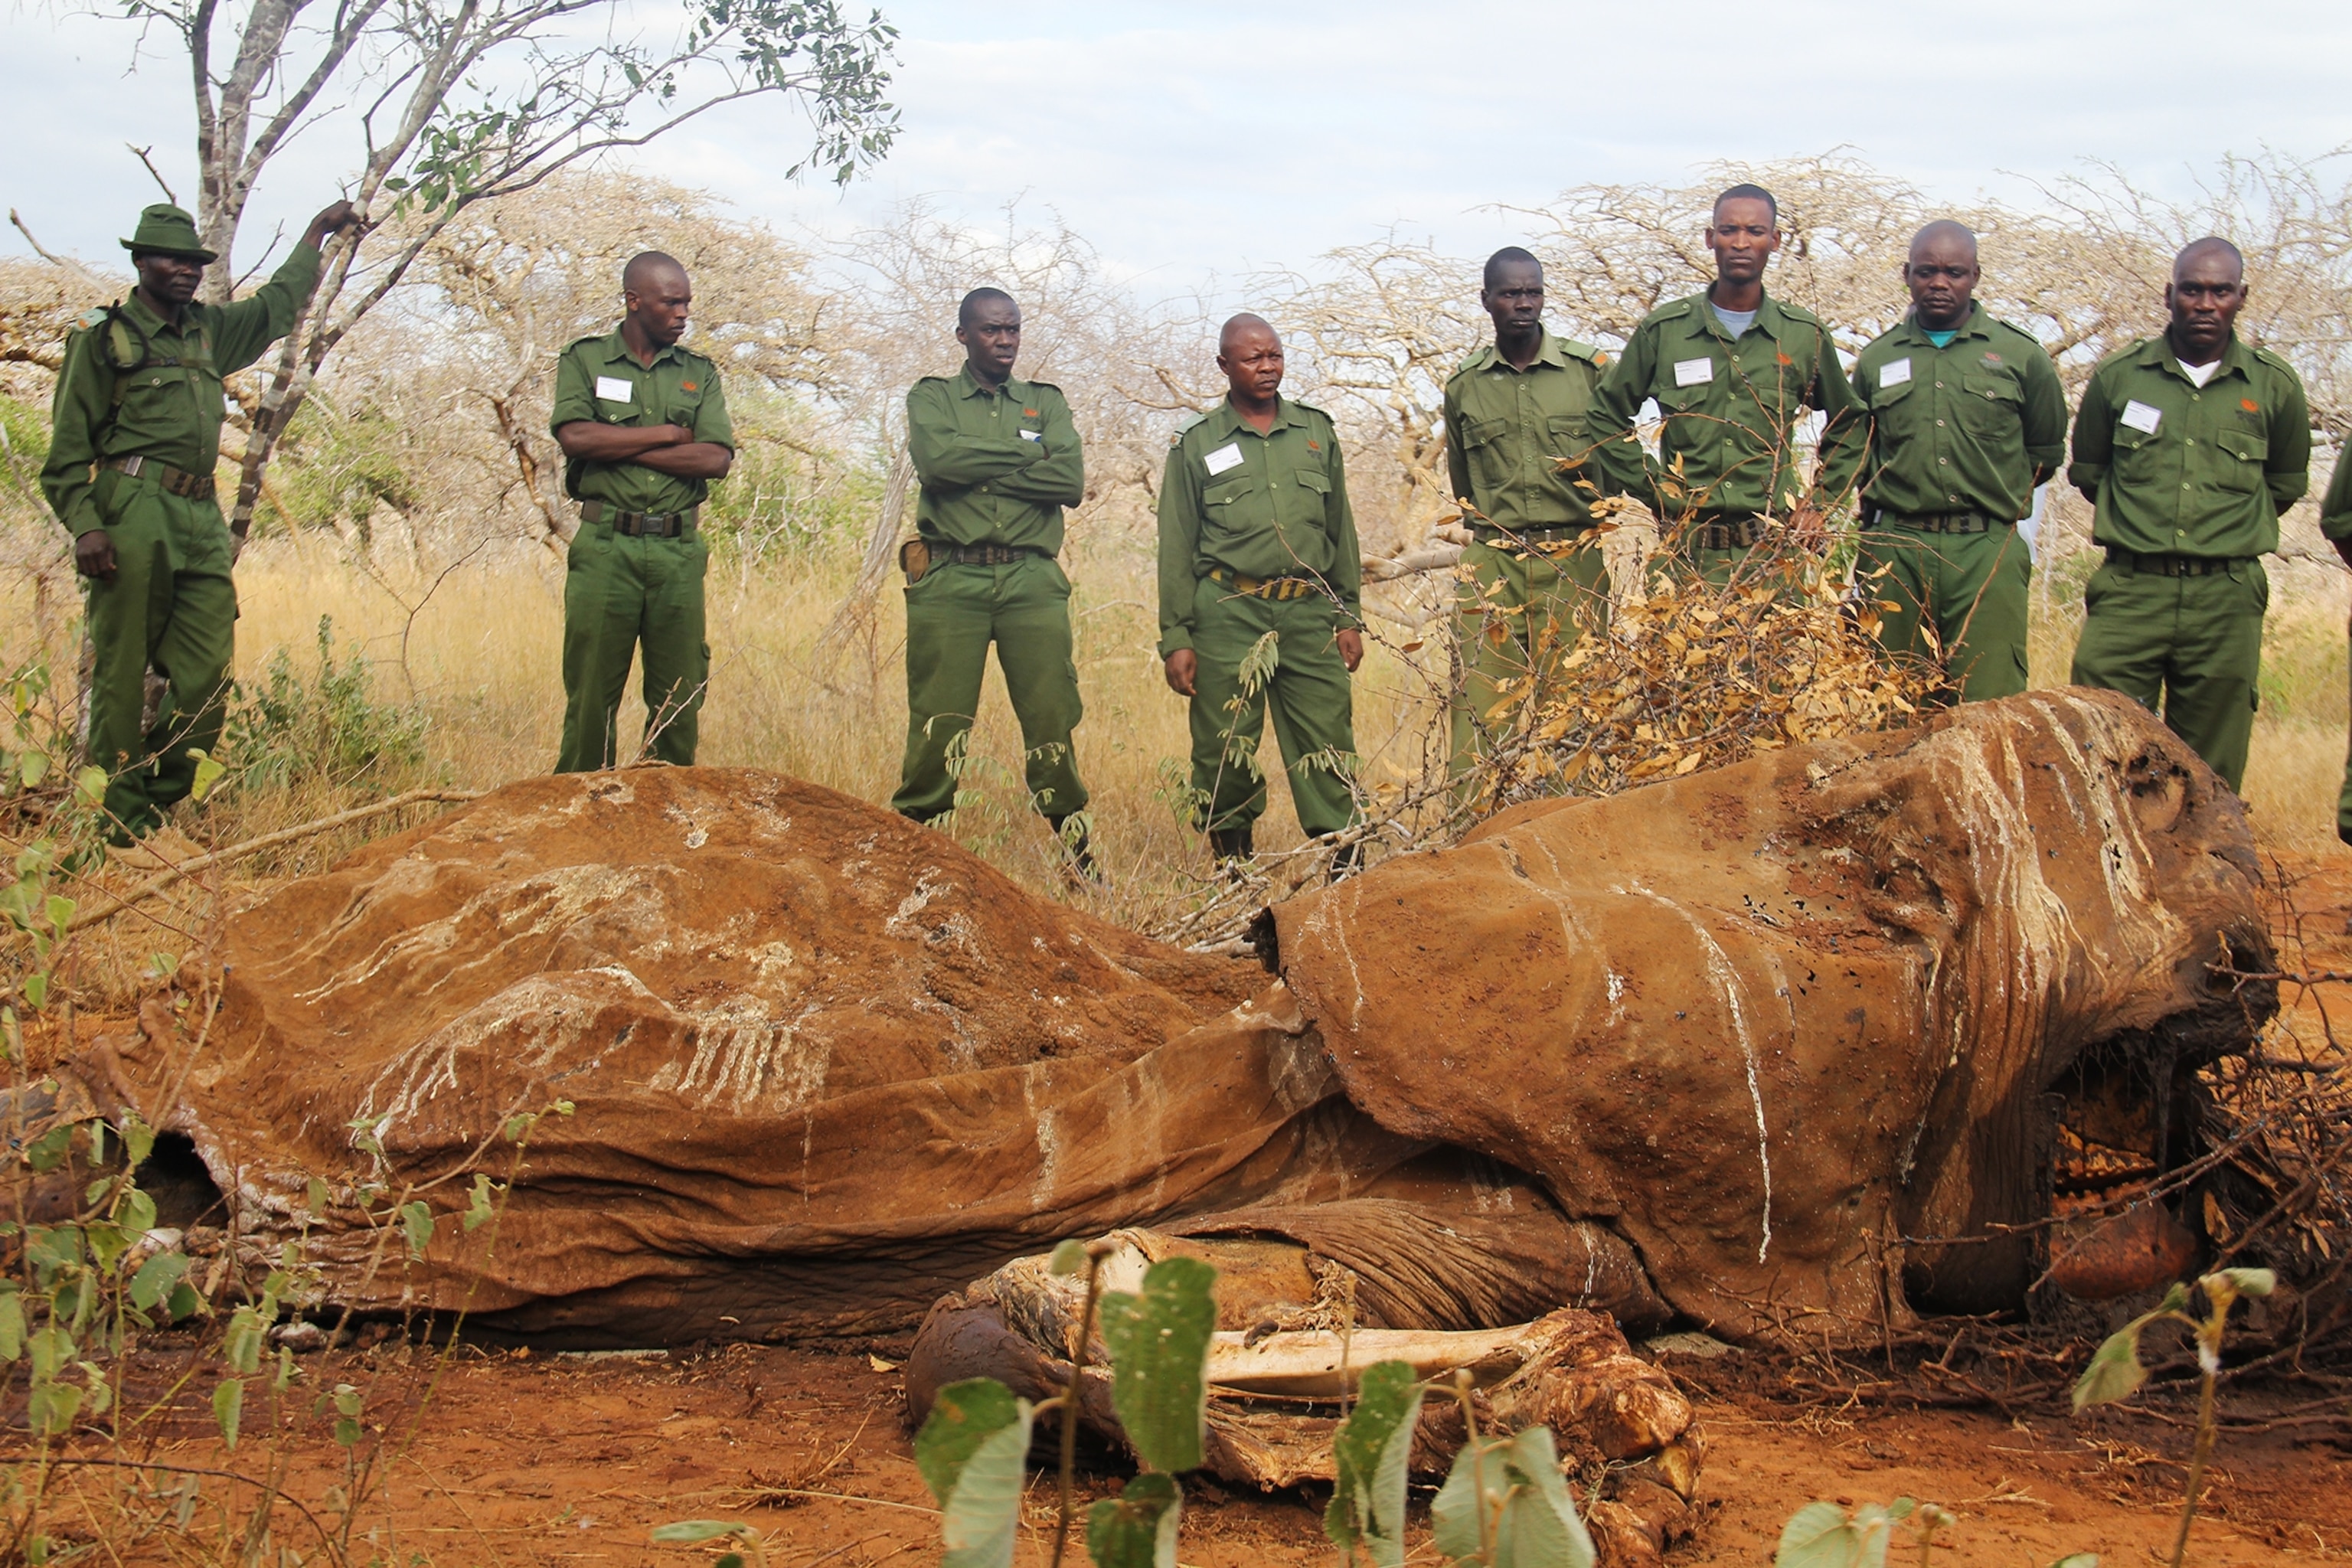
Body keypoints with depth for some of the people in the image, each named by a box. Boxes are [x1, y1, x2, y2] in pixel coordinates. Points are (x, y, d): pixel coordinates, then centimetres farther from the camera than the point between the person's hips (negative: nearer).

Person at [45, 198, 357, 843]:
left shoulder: (209, 331, 20)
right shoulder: (103, 340, 3)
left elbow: (277, 306, 40)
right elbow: (67, 453, -1)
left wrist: (317, 233, 42)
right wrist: (85, 526, -14)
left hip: (203, 523, 6)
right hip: (132, 517, -6)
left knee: (206, 678, -2)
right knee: (121, 675, -5)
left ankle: (162, 807, 9)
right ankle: (119, 826, -2)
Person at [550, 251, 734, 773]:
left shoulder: (699, 374, 13)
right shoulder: (585, 360, 8)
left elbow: (717, 459, -2)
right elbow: (575, 436, -10)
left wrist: (623, 449, -7)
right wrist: (667, 435, -5)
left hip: (679, 552, 2)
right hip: (605, 548, -2)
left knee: (680, 698, 2)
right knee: (591, 695, -2)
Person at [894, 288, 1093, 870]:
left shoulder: (1046, 403, 18)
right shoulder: (932, 398, 13)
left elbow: (1071, 480, 0)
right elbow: (937, 460, -10)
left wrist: (982, 468, -4)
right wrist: (1027, 453, -2)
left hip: (1032, 581, 2)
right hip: (950, 581, -1)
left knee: (1053, 718, -5)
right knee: (938, 725, -5)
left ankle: (1074, 843, 1)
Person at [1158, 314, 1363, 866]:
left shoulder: (1316, 432, 12)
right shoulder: (1197, 447, 5)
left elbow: (1341, 530, 16)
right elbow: (1176, 550, 5)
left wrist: (1350, 616, 11)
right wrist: (1176, 638, -1)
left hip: (1308, 614, 2)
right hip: (1228, 616, -2)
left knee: (1327, 748, -3)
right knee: (1225, 753, 0)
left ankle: (1345, 869, -2)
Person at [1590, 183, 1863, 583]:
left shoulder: (1806, 335, 8)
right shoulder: (1662, 330, 4)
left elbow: (1848, 426, 21)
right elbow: (1608, 417, 14)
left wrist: (1818, 500, 11)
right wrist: (1650, 489, 6)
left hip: (1774, 546, 1)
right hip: (1687, 547, 0)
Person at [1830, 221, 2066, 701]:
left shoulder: (2020, 355, 7)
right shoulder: (1877, 359, 13)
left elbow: (2046, 453, 18)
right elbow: (1850, 450, 23)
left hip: (1987, 553, -2)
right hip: (1896, 555, 2)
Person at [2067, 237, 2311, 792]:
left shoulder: (2275, 386, 5)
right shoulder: (2117, 376, 4)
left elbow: (2286, 482, 21)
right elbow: (2087, 471, 20)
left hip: (2228, 599, 0)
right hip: (2129, 591, 0)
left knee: (2211, 781, 3)